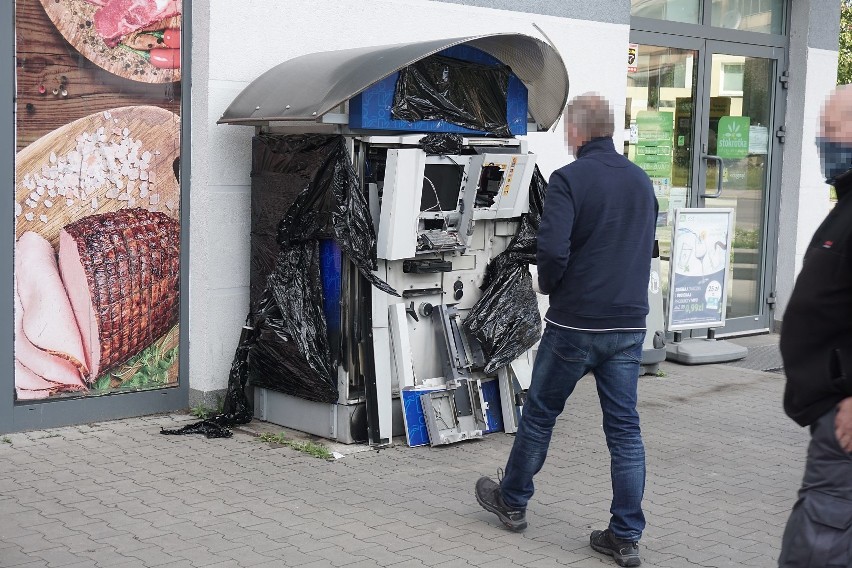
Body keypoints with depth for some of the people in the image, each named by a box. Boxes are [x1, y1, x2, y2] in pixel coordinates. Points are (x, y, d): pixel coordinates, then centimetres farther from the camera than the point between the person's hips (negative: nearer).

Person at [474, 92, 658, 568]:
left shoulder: (569, 179, -13)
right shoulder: (642, 181, 8)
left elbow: (553, 249, -22)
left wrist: (549, 285, -2)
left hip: (575, 323, -5)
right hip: (630, 324, 5)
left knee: (540, 413, 13)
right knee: (625, 427, 7)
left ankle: (513, 501, 32)